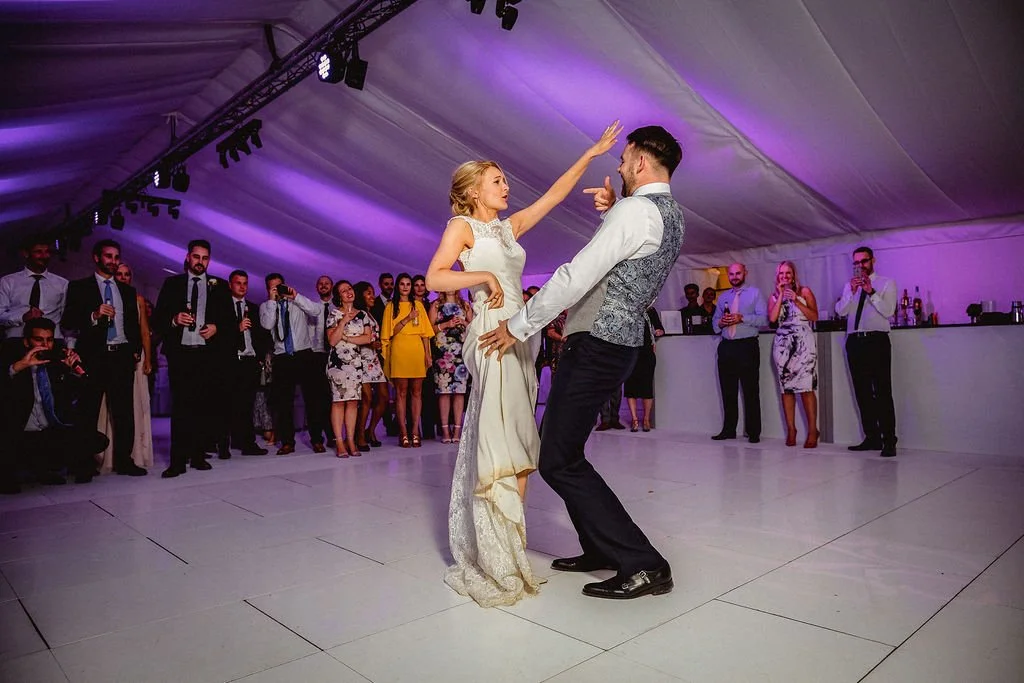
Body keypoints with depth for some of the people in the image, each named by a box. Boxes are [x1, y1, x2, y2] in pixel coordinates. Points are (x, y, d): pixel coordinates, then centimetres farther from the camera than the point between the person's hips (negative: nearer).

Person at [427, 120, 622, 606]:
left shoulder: (509, 227, 20)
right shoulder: (463, 225, 3)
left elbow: (553, 195, 21)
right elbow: (434, 277, -8)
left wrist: (591, 154, 20)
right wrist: (484, 276, -16)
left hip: (519, 337, 8)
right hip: (492, 334, -7)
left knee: (511, 437, 6)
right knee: (501, 437, -13)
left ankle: (497, 551, 14)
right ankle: (497, 563, -7)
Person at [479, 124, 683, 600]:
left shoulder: (635, 209, -16)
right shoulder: (672, 216, 15)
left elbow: (576, 277, -21)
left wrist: (518, 326, -13)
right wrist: (610, 211, 12)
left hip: (595, 346, -10)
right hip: (623, 343, 10)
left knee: (560, 461, -5)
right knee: (561, 447, 18)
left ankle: (643, 564, -1)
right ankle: (601, 549, 26)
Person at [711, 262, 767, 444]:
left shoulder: (755, 293, 5)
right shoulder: (724, 297, 19)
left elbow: (763, 318, -6)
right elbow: (714, 322, 19)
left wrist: (742, 318, -17)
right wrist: (721, 322, -3)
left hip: (747, 346, -5)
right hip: (726, 346, 5)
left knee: (750, 391, -3)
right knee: (728, 391, 7)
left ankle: (753, 432, 2)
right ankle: (729, 429, 14)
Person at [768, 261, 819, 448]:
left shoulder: (805, 292, 9)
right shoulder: (774, 296, 15)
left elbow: (814, 316, 0)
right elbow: (772, 318, -1)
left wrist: (796, 300, -7)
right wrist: (781, 296, 0)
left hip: (803, 342, -2)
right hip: (783, 344, 3)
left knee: (806, 386, -10)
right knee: (786, 387, 0)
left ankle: (812, 430, -5)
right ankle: (791, 430, 4)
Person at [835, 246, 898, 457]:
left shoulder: (887, 283, 7)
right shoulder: (850, 286, 18)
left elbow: (888, 311, -7)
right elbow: (841, 311, 4)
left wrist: (871, 292, -16)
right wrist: (852, 291, -8)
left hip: (877, 341, -4)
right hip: (855, 342, 5)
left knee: (882, 392, -8)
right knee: (862, 393, 7)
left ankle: (889, 441, -5)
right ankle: (872, 438, 15)